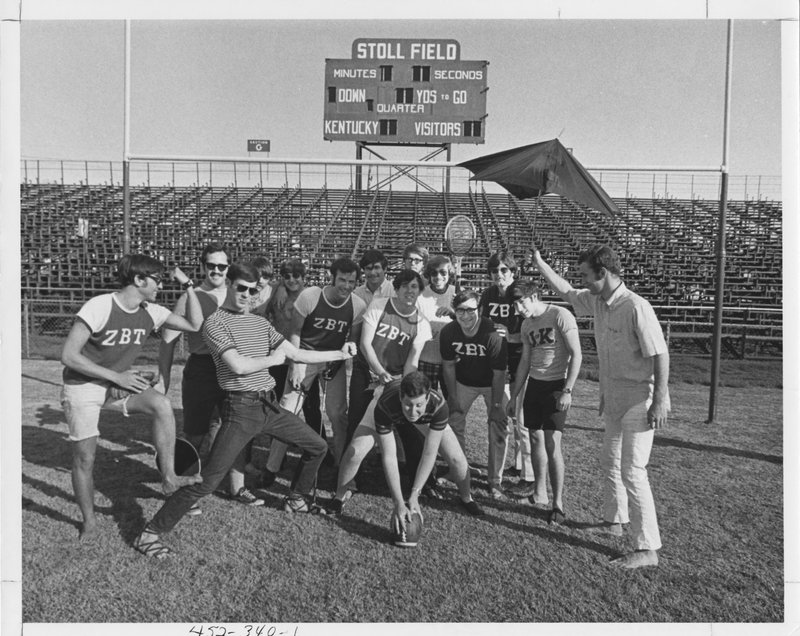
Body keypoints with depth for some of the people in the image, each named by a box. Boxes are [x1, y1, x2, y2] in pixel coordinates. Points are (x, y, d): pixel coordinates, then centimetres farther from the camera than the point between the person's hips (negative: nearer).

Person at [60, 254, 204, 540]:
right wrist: (116, 376, -26)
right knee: (85, 459, 2)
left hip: (117, 383, 4)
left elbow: (194, 325, -7)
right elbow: (68, 355, -23)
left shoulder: (151, 312, -7)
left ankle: (168, 477, -14)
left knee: (162, 404, -25)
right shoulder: (99, 307, -24)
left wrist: (188, 286, -16)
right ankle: (89, 521, 27)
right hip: (82, 387, -4)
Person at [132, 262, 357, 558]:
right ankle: (150, 533, 10)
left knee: (318, 447, 15)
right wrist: (273, 359, -2)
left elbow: (296, 354, 14)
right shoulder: (215, 322, -8)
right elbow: (238, 366, -19)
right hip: (241, 409, -7)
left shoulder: (260, 323, 13)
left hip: (270, 405, 7)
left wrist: (340, 354, 10)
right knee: (207, 481, -7)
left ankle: (296, 499, 37)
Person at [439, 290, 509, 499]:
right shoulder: (448, 332, -19)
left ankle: (495, 482, 6)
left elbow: (499, 374, -23)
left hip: (492, 384, -3)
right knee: (454, 421, 6)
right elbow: (448, 365, -5)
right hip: (463, 382, 4)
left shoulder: (492, 335, -32)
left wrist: (496, 405, -19)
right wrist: (453, 396, -3)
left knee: (499, 426, -6)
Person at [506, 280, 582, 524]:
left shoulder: (560, 316, -11)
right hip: (534, 384, 7)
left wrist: (567, 390, -19)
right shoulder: (526, 325, 9)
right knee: (534, 437, 9)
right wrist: (514, 396, 15)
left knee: (552, 443, -9)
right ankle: (540, 492, 24)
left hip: (556, 384, -6)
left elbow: (576, 355, -13)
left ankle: (558, 503, 2)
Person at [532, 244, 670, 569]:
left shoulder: (636, 307, -22)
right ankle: (613, 521, 40)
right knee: (610, 463, 21)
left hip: (639, 399, -9)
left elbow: (660, 354, -22)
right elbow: (566, 291, 18)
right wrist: (538, 261, 17)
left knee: (632, 471, -7)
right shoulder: (596, 301, 3)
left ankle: (647, 548, 4)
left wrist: (659, 400, -22)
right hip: (613, 397, 9)